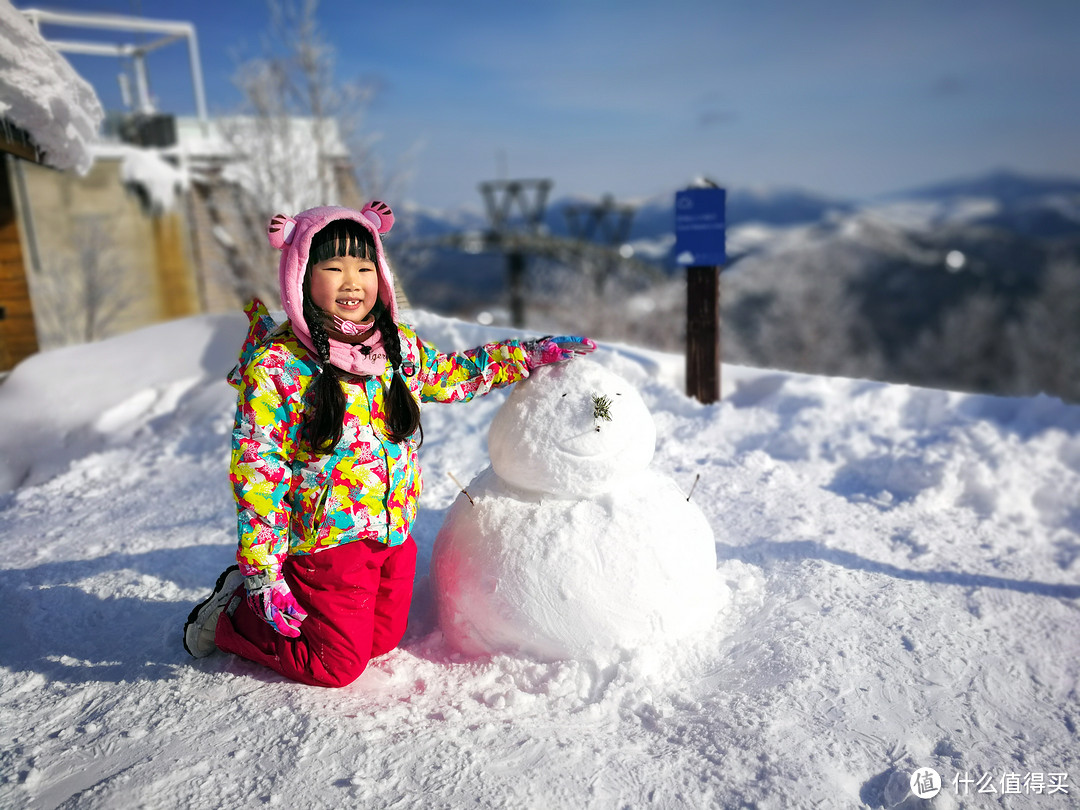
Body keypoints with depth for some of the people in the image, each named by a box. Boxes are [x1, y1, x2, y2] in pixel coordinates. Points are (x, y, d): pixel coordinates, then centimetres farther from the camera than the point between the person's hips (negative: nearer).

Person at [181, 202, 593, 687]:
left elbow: (453, 375, 17)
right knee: (337, 665, 9)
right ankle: (229, 616, 28)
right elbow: (257, 471, -16)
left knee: (382, 642, 20)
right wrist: (263, 575, -16)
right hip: (327, 543, -6)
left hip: (395, 537, 6)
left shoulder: (400, 346, -2)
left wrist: (536, 354, 14)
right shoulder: (275, 365, -18)